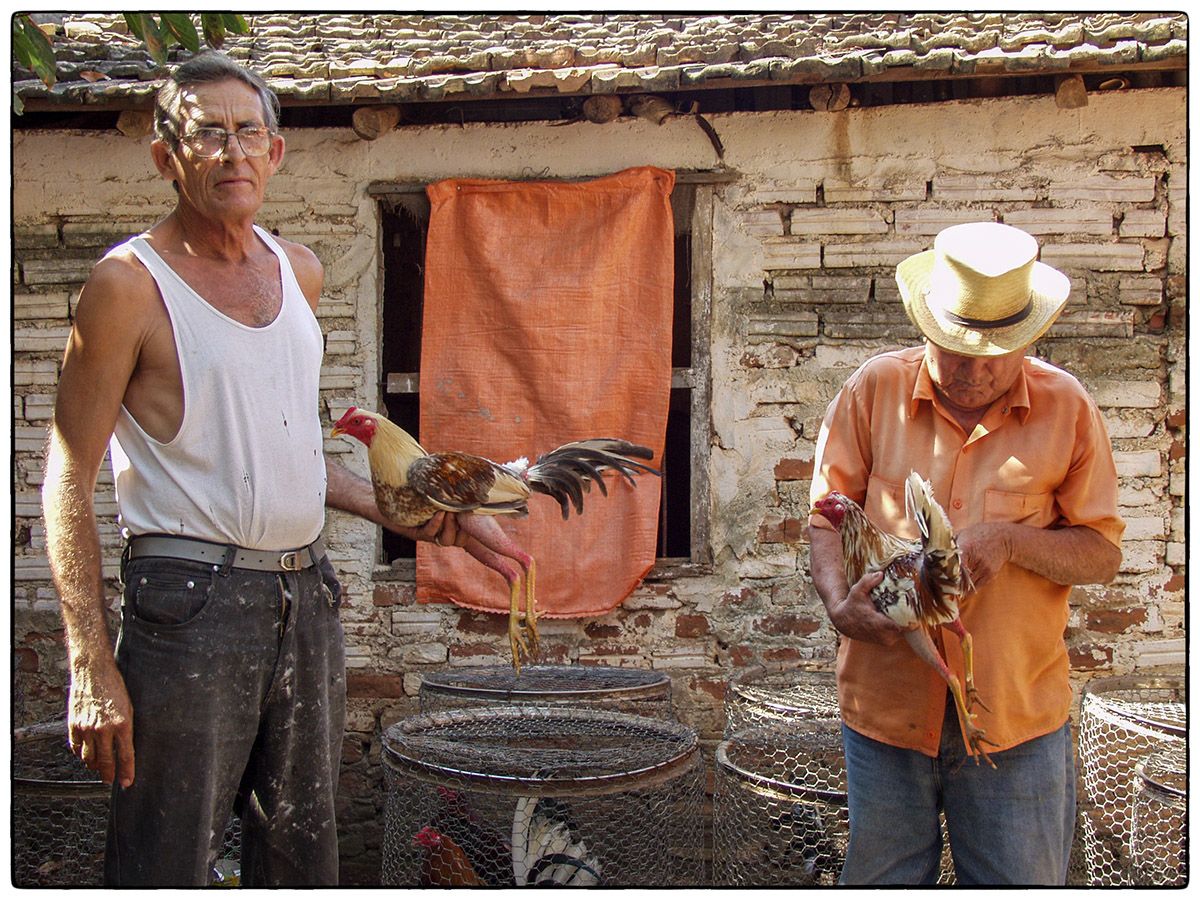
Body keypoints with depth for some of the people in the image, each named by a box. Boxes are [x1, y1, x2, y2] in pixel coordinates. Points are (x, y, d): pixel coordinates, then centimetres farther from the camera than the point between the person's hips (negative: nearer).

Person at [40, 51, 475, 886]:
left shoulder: (299, 271, 12)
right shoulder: (130, 283, -8)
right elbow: (69, 482, -9)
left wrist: (392, 510, 15)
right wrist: (92, 666, -15)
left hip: (306, 594, 6)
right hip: (191, 599, -6)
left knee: (304, 852, 15)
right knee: (167, 867, 0)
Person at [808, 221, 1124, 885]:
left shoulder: (1066, 407, -1)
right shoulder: (875, 389, 0)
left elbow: (1103, 553, 1)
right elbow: (827, 516, 2)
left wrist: (1009, 539, -17)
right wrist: (839, 600, -17)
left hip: (1017, 710, 0)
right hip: (886, 700, 1)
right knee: (880, 880, 14)